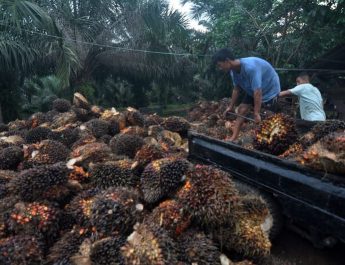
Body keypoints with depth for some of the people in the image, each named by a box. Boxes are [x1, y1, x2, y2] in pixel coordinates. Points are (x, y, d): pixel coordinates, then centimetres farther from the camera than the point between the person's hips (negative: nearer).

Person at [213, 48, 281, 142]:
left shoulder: (250, 67, -39)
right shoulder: (233, 70, -12)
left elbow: (257, 92, -39)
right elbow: (236, 89, 2)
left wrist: (256, 113, -35)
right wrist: (231, 107, 7)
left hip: (270, 90, -8)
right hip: (252, 91, 8)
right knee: (241, 110, 2)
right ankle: (233, 138, 6)